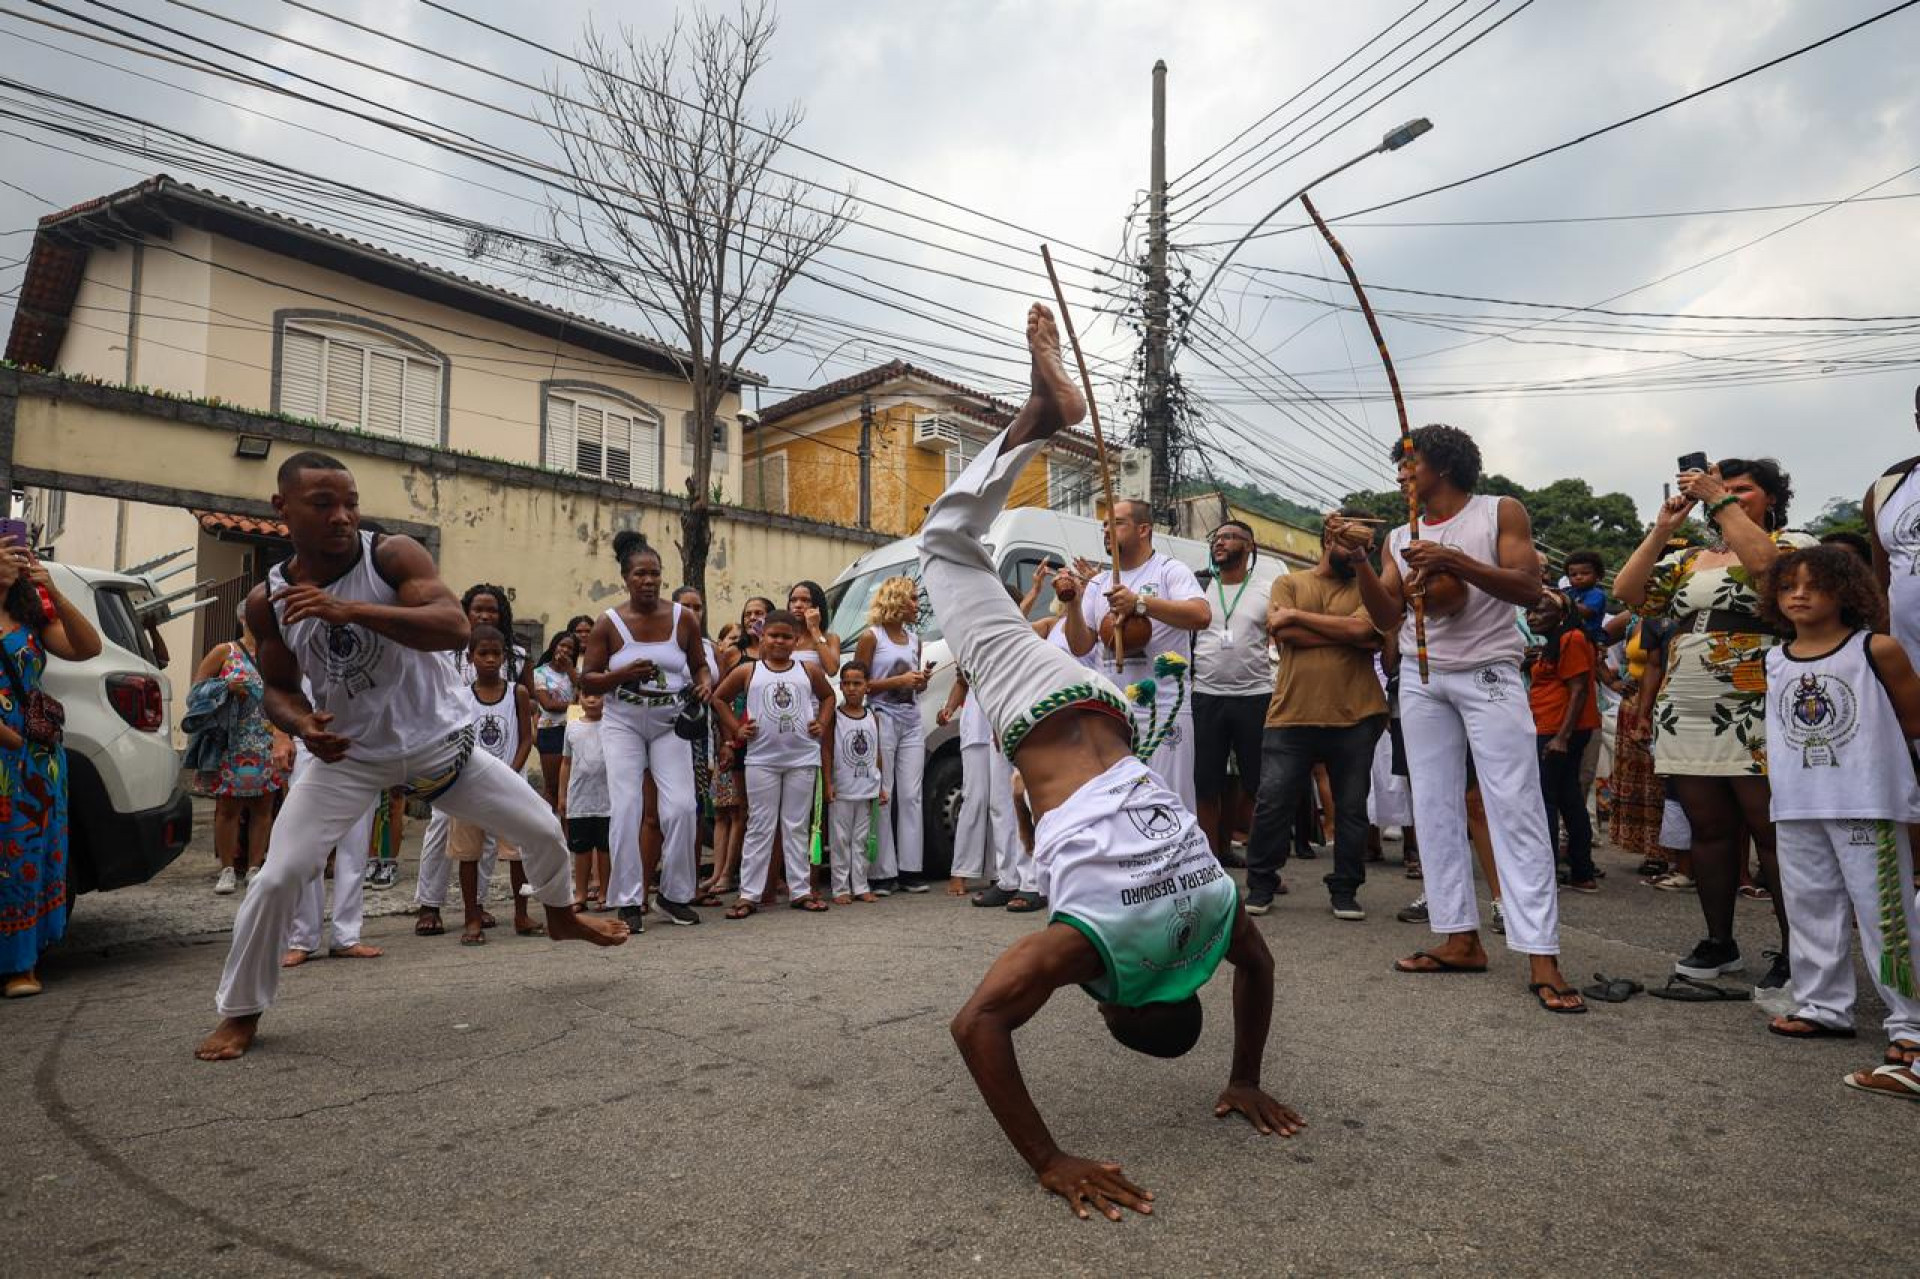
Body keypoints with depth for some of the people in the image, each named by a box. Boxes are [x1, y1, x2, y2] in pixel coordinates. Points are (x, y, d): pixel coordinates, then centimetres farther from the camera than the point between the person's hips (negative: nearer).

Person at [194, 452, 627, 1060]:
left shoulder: (394, 555, -17)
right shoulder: (267, 600, -7)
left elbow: (455, 626, -33)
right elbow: (278, 686, 5)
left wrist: (349, 609, -42)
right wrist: (302, 723, -18)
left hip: (439, 741, -1)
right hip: (348, 756, 1)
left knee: (543, 830, 4)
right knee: (278, 879, -11)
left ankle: (560, 915, 37)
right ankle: (240, 1013, 15)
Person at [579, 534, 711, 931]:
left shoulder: (683, 619, 0)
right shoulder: (609, 623, -3)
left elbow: (699, 664, 11)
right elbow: (586, 681, -2)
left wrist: (704, 683, -11)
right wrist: (624, 674, -19)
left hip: (670, 723, 1)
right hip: (623, 724, -1)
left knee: (681, 806, -9)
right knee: (626, 809, -8)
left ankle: (676, 895, 9)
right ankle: (628, 901, 3)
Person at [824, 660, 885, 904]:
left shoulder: (873, 718, 8)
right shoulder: (834, 717, -3)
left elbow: (878, 754, 11)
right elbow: (826, 752, -6)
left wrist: (881, 785, 9)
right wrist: (828, 783, -13)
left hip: (867, 790, 4)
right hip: (841, 790, -4)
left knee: (862, 839, 9)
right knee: (842, 839, 1)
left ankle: (860, 886, 15)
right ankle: (841, 888, 7)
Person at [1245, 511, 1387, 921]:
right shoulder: (1288, 583, 8)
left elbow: (1362, 628, -12)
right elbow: (1284, 634, -9)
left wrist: (1296, 615, -8)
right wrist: (1350, 636, -9)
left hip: (1355, 718, 1)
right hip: (1292, 715, -1)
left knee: (1352, 808, 8)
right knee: (1273, 803, 0)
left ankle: (1345, 890, 22)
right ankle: (1261, 885, 15)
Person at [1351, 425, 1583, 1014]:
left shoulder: (1500, 513, 2)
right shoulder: (1400, 538, 13)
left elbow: (1529, 588, -9)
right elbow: (1387, 618, 6)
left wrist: (1455, 560, -19)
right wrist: (1358, 561, -7)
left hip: (1489, 674, -5)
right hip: (1422, 680, 5)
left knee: (1515, 809, -9)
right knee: (1435, 810, 4)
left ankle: (1541, 958, -10)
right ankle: (1461, 938, 10)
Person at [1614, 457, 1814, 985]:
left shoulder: (1792, 542, 4)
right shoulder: (1687, 558, 17)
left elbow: (1763, 564, -20)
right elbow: (1627, 592, 6)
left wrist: (1719, 500, -13)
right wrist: (1663, 528, 3)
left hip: (1756, 718, -5)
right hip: (1686, 714, 5)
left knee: (1774, 832, -4)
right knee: (1709, 830, 9)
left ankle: (1796, 952, 6)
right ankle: (1719, 942, 19)